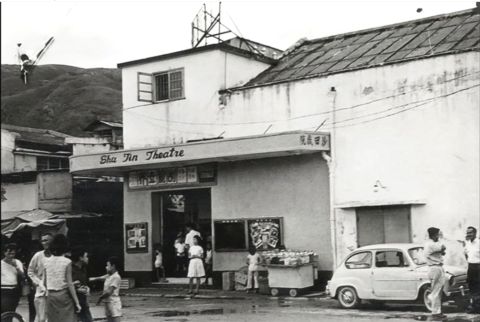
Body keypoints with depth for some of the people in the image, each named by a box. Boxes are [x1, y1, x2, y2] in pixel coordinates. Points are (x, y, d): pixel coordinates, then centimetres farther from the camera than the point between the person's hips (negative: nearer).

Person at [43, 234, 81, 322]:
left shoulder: (46, 262, 4)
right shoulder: (67, 262, -9)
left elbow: (44, 283, 7)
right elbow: (70, 284, -11)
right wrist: (77, 302, -6)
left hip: (51, 296, 4)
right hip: (64, 295, -4)